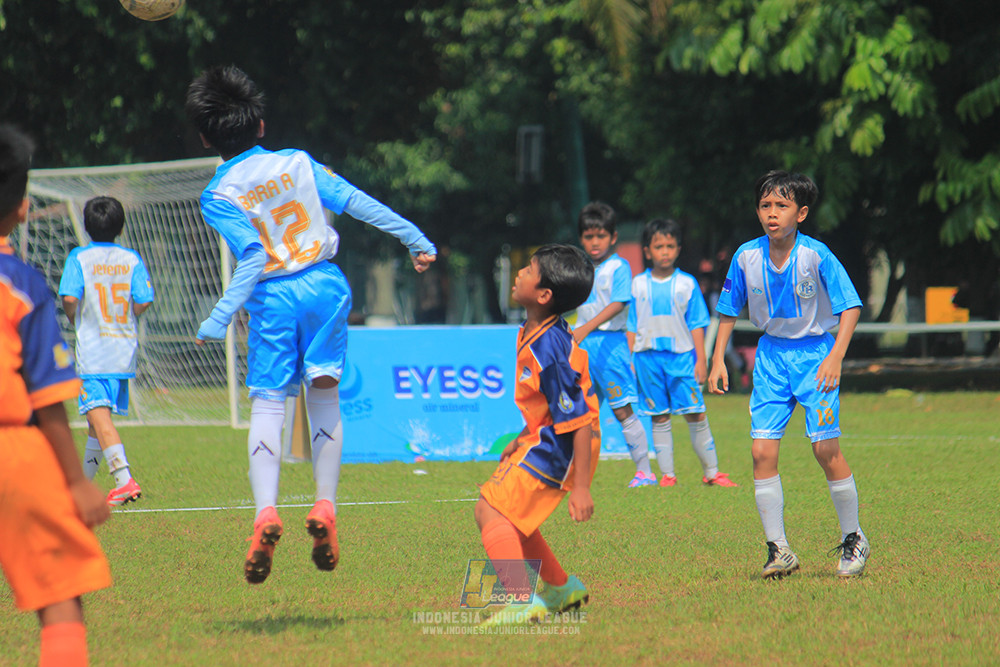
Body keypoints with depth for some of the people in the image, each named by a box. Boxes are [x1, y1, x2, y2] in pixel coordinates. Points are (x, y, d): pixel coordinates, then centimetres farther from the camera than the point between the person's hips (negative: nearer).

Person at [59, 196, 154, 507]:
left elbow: (69, 298, -15)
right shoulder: (132, 259, 3)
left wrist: (75, 319, 6)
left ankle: (125, 481, -28)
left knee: (99, 416, -12)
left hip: (92, 350, -5)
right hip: (124, 350, 5)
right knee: (100, 417, 18)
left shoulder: (79, 257, -4)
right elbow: (143, 301, -4)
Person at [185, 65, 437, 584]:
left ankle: (265, 512, -20)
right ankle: (325, 507, 3)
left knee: (267, 403, -2)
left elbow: (253, 258, -15)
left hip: (273, 297, -3)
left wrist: (220, 319, -16)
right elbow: (359, 203, 5)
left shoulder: (218, 196, -3)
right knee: (324, 395, 12)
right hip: (325, 284, 3)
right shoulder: (298, 163, 7)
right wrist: (416, 240, 11)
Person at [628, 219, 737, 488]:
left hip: (682, 355, -1)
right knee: (659, 418, 3)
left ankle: (711, 472, 2)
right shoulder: (639, 284, 8)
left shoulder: (687, 284, 5)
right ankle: (667, 474, 8)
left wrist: (701, 360, 1)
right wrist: (630, 360, 7)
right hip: (648, 356, 1)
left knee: (695, 415, -4)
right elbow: (632, 327, 12)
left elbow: (696, 325, 6)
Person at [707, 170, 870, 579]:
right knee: (762, 451, -7)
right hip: (771, 354, 4)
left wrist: (835, 357, -23)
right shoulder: (746, 257, -5)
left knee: (825, 448, -10)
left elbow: (850, 307, -13)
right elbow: (728, 311, 10)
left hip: (815, 352, -4)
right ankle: (778, 549, 0)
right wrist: (718, 358, 4)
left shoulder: (816, 255, -16)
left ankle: (853, 539, 10)